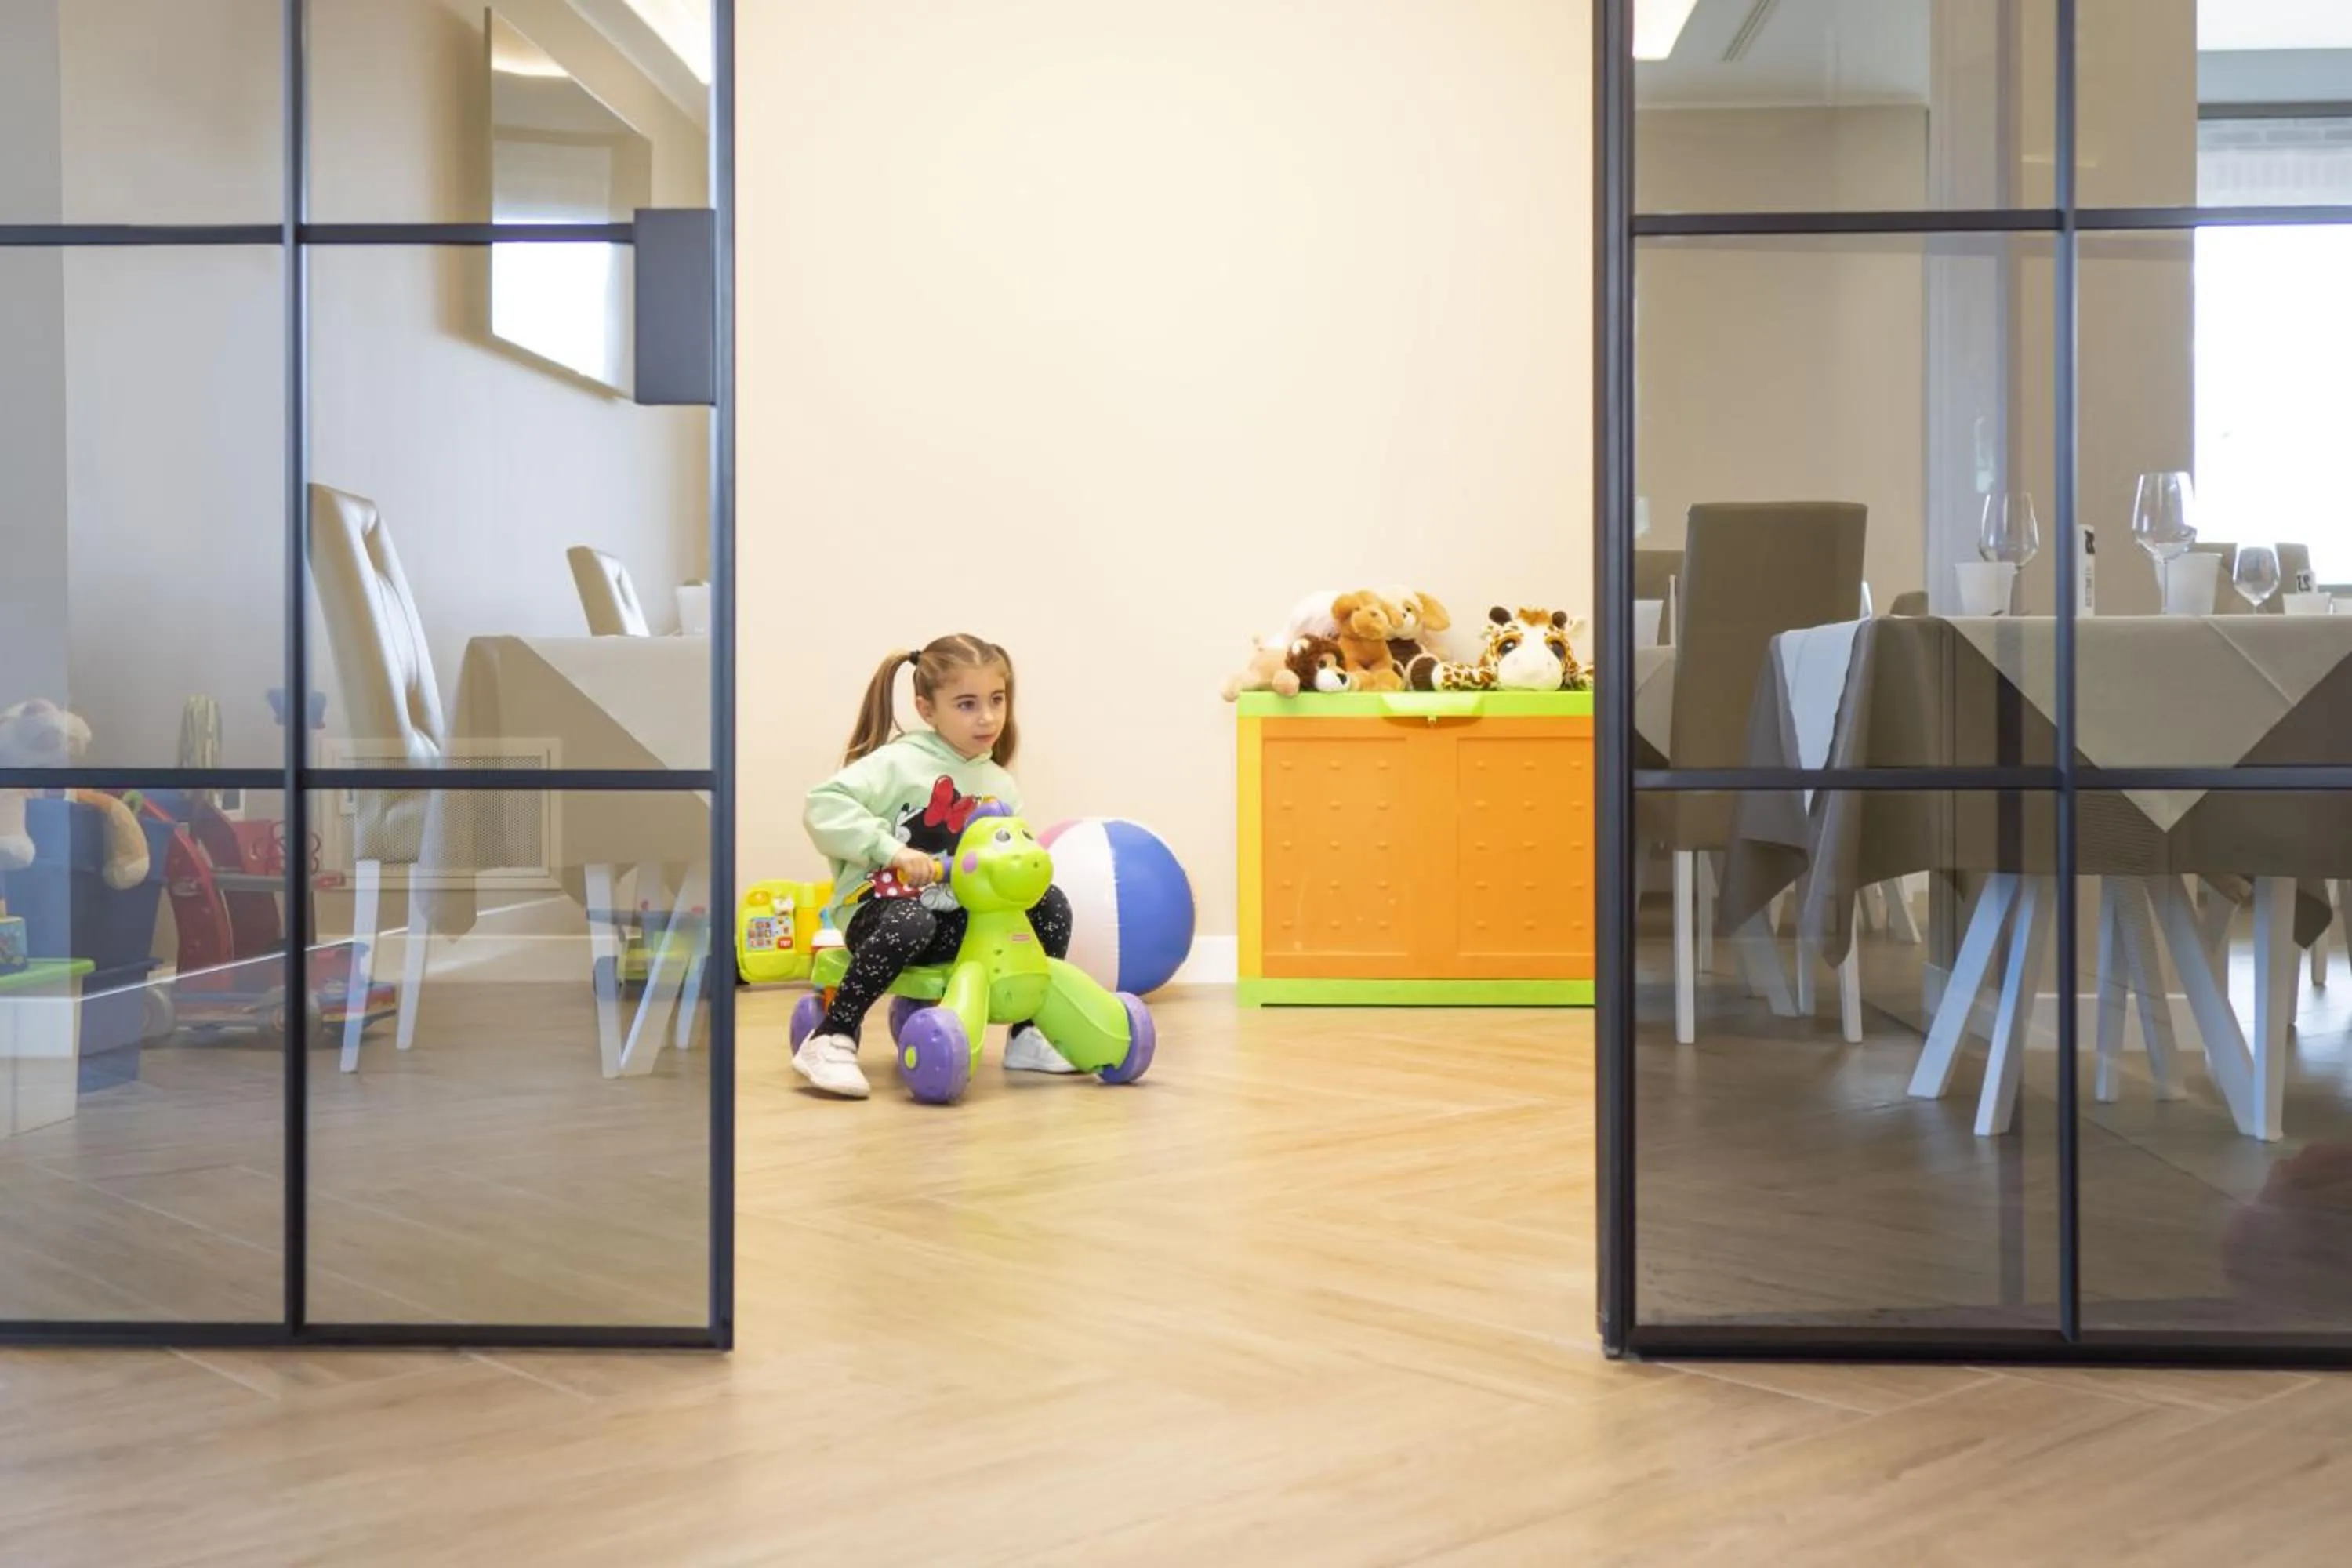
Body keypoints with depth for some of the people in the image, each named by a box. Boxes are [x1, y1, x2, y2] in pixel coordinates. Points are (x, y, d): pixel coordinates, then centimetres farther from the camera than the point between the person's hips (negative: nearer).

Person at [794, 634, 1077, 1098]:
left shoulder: (1001, 787, 10)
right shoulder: (898, 763, -10)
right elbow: (824, 805, -20)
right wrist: (890, 848, -26)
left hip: (957, 921, 6)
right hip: (882, 905, -6)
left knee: (1051, 905, -6)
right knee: (910, 925, -40)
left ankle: (1027, 1037, 7)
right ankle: (830, 1041, -28)